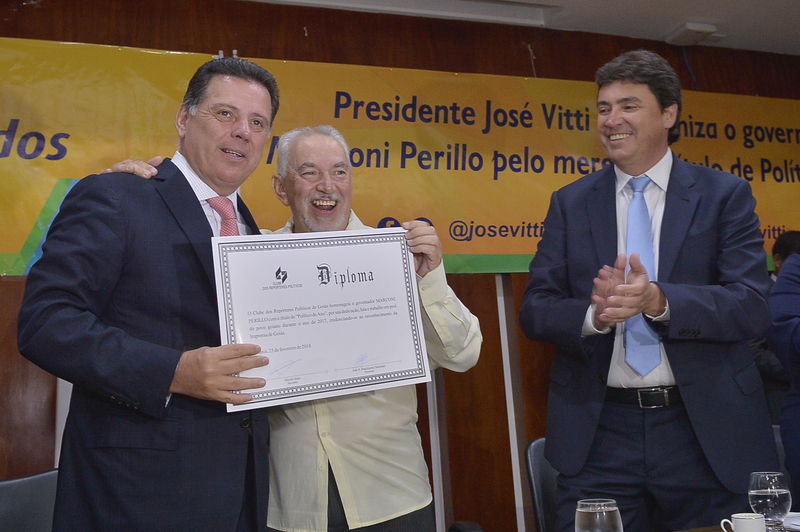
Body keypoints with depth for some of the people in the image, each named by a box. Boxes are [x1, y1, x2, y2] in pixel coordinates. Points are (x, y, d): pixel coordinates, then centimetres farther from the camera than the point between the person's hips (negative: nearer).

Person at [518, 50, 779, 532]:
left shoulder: (725, 195, 2)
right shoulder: (570, 203, 6)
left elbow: (753, 307, -8)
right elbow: (535, 309, 1)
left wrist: (659, 301, -24)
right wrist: (594, 314, -20)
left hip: (707, 434, 0)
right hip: (599, 435, 1)